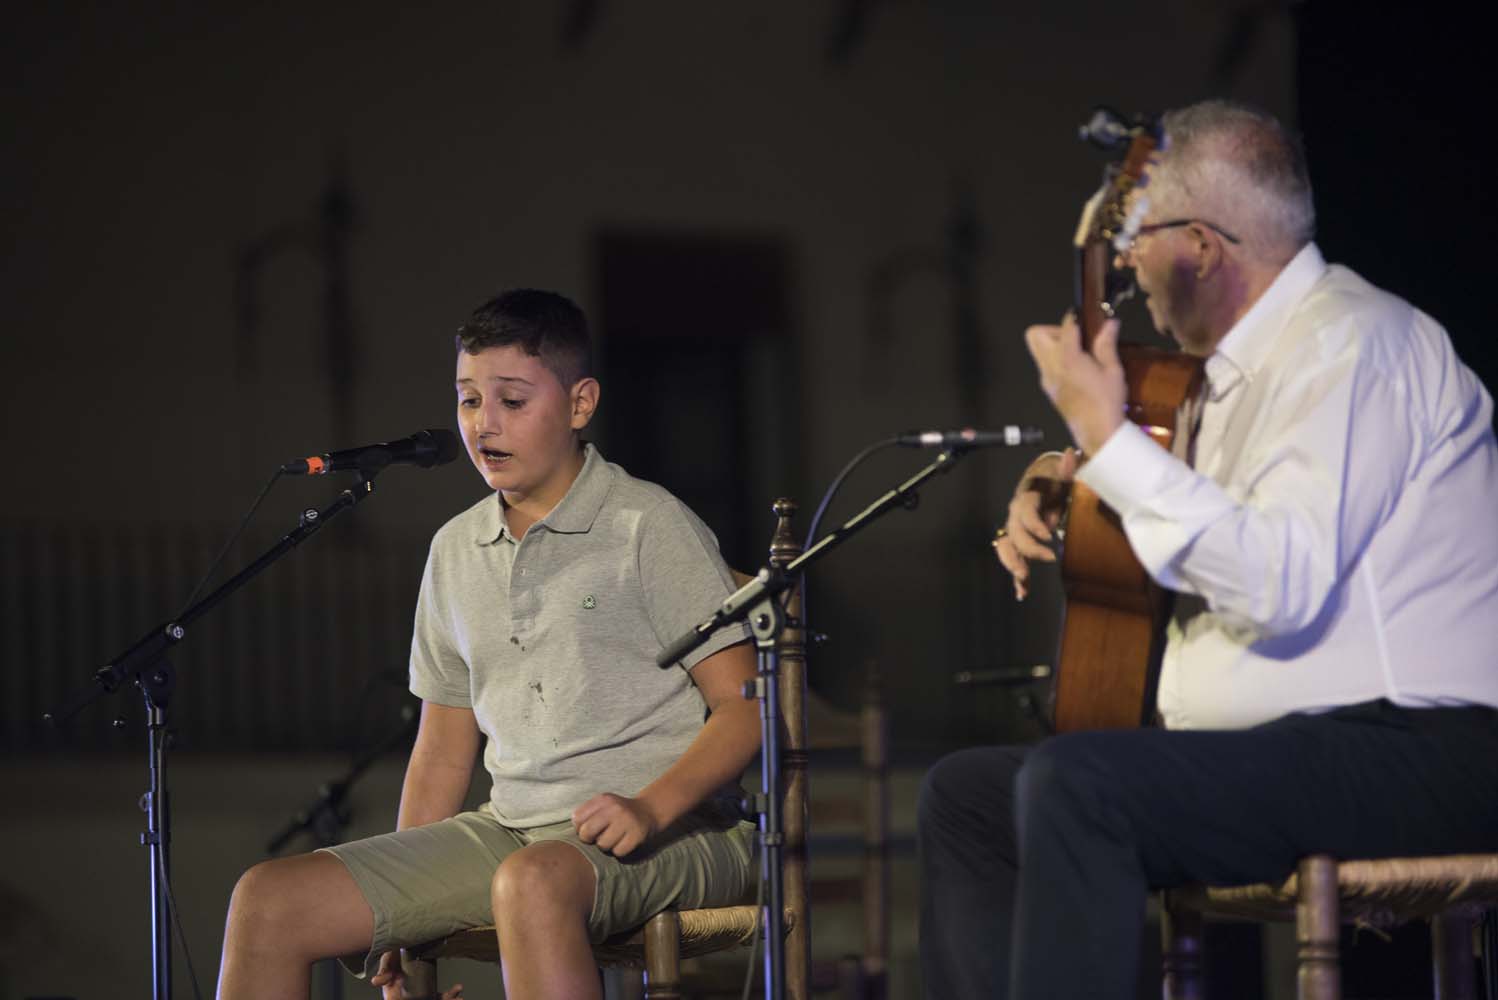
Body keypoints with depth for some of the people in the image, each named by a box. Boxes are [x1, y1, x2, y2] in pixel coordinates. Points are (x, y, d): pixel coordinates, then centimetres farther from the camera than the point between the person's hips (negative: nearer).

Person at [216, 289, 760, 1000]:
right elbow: (443, 749, 20)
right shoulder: (457, 550, 15)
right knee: (271, 900, -9)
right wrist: (399, 909, 11)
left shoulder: (650, 528, -4)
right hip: (509, 830, 7)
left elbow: (745, 707, -8)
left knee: (533, 882, -41)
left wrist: (651, 808, -24)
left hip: (672, 835, -6)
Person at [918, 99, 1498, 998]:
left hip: (1414, 755, -10)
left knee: (1074, 784, -30)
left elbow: (1280, 585, -26)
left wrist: (1108, 437, -21)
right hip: (1264, 751, 10)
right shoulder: (1245, 362, 17)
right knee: (967, 794, 8)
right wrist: (1059, 502, 15)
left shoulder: (1349, 343, -13)